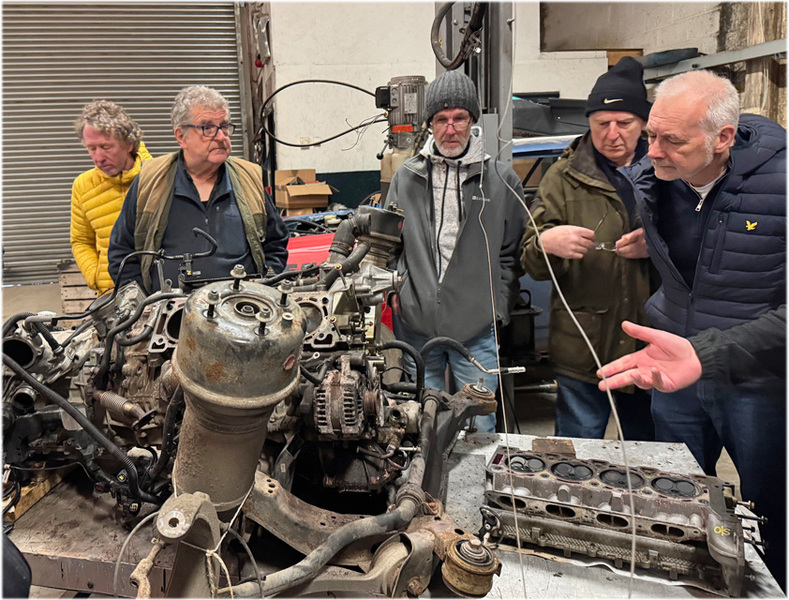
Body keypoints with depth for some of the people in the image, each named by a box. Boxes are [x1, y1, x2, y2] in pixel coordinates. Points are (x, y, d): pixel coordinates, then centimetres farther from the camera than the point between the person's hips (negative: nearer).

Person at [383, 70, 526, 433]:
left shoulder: (501, 180, 2)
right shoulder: (406, 178, 6)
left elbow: (511, 255, 5)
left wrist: (497, 308, -3)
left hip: (477, 332, -1)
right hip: (416, 326, 2)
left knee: (480, 430, 8)